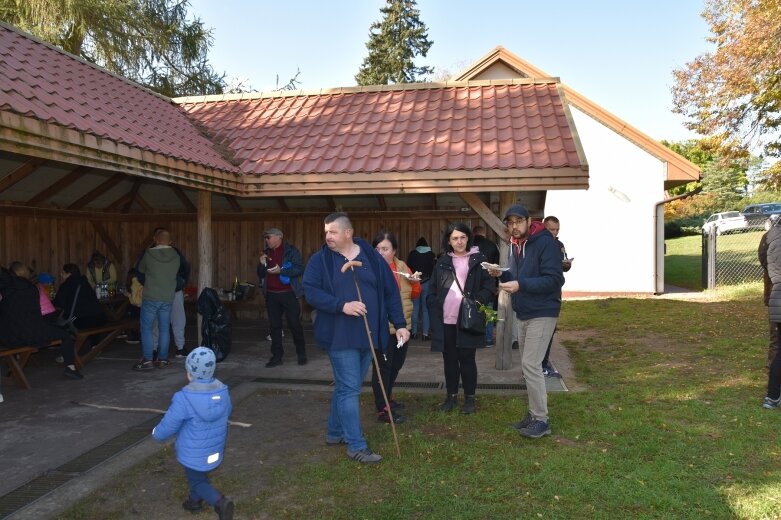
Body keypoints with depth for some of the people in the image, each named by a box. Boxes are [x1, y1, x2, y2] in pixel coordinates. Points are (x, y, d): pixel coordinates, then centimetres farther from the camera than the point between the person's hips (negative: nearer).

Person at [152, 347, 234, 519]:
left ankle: (220, 502, -5)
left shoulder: (184, 399, -31)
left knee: (198, 482, 16)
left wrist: (156, 433, 2)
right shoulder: (223, 391, -14)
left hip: (193, 452, -5)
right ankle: (195, 502, 48)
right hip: (215, 449, 6)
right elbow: (227, 411, 7)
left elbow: (167, 427, -21)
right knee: (199, 475, 31)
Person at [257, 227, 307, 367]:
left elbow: (300, 269, -13)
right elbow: (261, 275, 14)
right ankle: (277, 356, 15)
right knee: (275, 326, 7)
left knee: (294, 324, 1)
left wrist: (281, 270, -22)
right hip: (271, 295, 5)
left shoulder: (291, 250, -5)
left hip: (288, 293, -5)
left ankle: (301, 354, 16)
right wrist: (261, 264, -6)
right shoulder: (266, 252, 11)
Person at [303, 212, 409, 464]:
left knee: (346, 387, 16)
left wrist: (400, 324, 1)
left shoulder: (372, 257, 4)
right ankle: (356, 445, 6)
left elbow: (390, 291, 6)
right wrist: (342, 305, -24)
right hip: (340, 335, -4)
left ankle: (335, 433, 32)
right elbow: (310, 291, -12)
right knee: (349, 389, -3)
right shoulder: (319, 260, -3)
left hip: (367, 335, 4)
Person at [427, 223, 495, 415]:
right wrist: (434, 310, -1)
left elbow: (489, 285, -2)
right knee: (449, 359, 12)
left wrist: (477, 301, -17)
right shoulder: (443, 261, 9)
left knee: (467, 359, 4)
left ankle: (470, 397, 18)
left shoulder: (479, 259, 0)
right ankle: (452, 395, 25)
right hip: (445, 320, 3)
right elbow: (432, 290, 11)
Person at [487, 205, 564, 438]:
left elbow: (554, 279, -22)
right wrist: (501, 275, -3)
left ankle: (541, 421, 0)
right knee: (528, 365, 13)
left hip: (542, 314, -9)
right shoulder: (514, 245, 10)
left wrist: (521, 285, -30)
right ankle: (534, 413, 25)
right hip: (523, 314, 9)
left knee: (530, 365, -11)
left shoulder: (545, 242, -16)